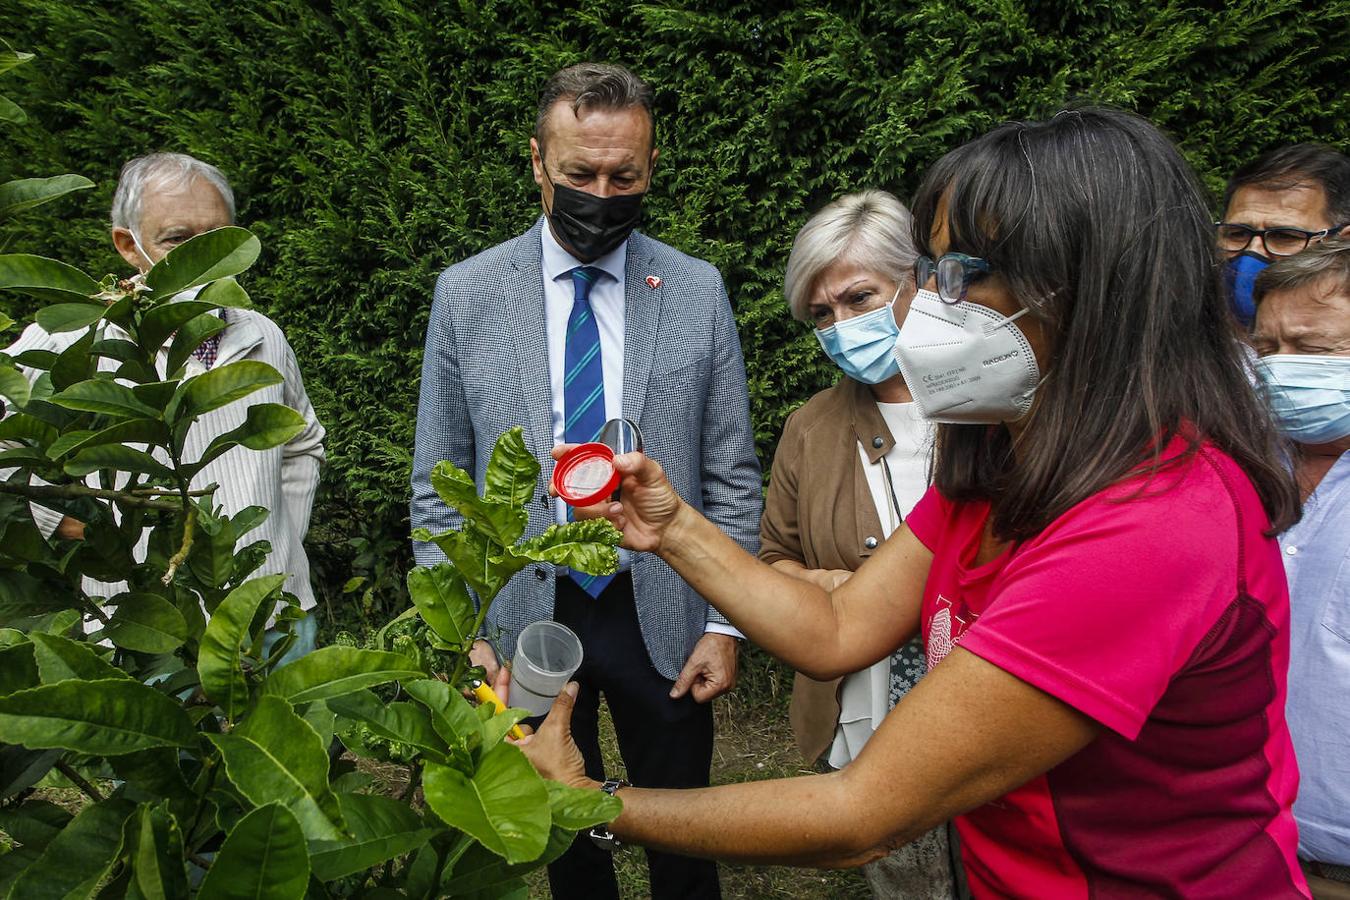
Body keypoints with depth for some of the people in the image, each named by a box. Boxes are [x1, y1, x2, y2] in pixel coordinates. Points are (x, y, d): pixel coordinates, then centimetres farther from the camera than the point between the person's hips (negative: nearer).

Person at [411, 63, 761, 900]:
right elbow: (439, 485, 0)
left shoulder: (699, 291, -4)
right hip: (524, 617, 1)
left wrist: (725, 624, -4)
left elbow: (732, 476, -1)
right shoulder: (465, 294, -4)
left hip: (660, 618, 0)